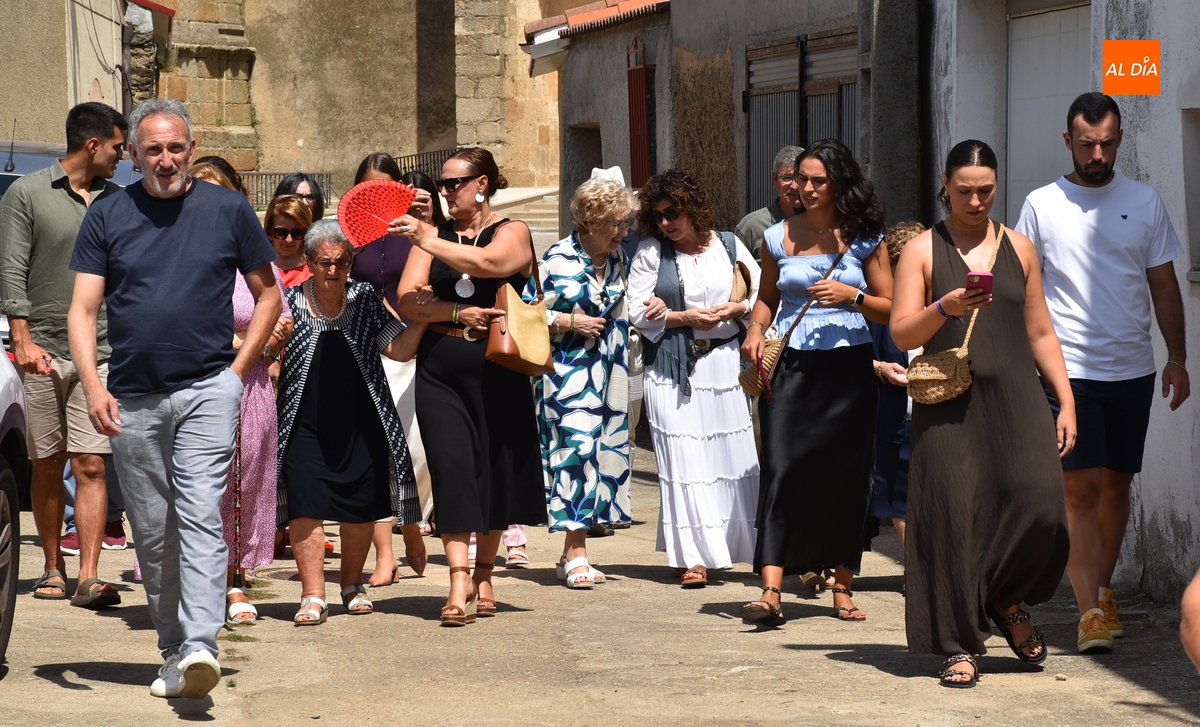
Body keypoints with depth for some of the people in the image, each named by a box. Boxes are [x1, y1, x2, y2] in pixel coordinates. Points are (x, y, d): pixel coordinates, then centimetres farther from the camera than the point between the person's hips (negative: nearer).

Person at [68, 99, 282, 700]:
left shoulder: (227, 210, 4)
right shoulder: (107, 216, 6)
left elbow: (268, 294, 13)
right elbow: (83, 310, 3)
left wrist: (239, 367, 2)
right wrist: (92, 385, -11)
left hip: (207, 389, -2)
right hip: (132, 398, 2)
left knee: (201, 516, -16)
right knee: (152, 534, 6)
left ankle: (200, 645, -24)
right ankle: (174, 654, 15)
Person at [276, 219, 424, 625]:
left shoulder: (365, 301, 3)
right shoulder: (290, 303, 1)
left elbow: (399, 350, -2)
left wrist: (421, 319, -18)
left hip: (360, 423, 2)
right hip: (305, 422, -2)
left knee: (362, 507, 7)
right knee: (305, 506, -11)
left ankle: (352, 585, 27)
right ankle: (313, 595, -6)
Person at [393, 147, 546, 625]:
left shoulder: (512, 233, 4)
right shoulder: (435, 236, 12)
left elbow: (486, 263, -19)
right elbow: (407, 302, 1)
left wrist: (427, 241, -23)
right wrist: (458, 314, -12)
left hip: (498, 371, -1)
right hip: (440, 371, 1)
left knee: (495, 471, 5)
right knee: (452, 468, -10)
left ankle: (483, 575, 22)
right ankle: (458, 584, -14)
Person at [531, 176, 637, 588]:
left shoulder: (616, 257, 9)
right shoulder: (558, 259, -11)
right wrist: (571, 322, -15)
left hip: (607, 373, 7)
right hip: (568, 368, -7)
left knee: (604, 453, 6)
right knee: (576, 449, -15)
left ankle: (573, 553, 12)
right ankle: (576, 556, -15)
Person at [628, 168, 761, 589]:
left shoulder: (728, 246, 8)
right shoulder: (651, 252, 3)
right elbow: (638, 313, -2)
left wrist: (735, 309, -9)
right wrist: (686, 318, -11)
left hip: (724, 362, 1)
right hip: (672, 371, -1)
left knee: (735, 456, 0)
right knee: (684, 460, -6)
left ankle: (758, 548, 9)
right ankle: (693, 557, -6)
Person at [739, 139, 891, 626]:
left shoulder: (864, 239, 4)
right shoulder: (778, 237, 8)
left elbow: (890, 309, 6)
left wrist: (850, 296, -11)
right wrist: (755, 330, 0)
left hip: (848, 367, 0)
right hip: (791, 367, 0)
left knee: (845, 477, 4)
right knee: (782, 471, -12)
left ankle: (843, 586, 18)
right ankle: (771, 592, -20)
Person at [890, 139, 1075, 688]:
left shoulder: (1019, 249, 14)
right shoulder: (923, 251, 5)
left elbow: (1040, 333, 16)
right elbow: (903, 334, -2)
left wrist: (1066, 402, 10)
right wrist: (945, 308, -20)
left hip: (1016, 400, 2)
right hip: (949, 406, -2)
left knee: (1040, 508, -12)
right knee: (953, 516, -6)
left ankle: (1006, 602, 15)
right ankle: (960, 646, 4)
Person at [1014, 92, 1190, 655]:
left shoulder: (1144, 203, 8)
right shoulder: (1042, 205, 1)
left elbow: (1164, 286, 12)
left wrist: (1177, 358, 6)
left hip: (1133, 370, 3)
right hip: (1068, 370, -3)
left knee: (1117, 483, 9)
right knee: (1080, 487, -11)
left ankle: (1103, 589, 24)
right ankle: (1090, 611, -13)